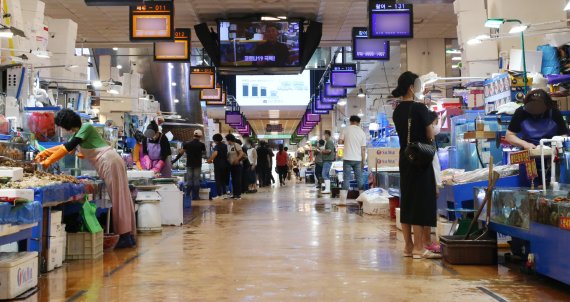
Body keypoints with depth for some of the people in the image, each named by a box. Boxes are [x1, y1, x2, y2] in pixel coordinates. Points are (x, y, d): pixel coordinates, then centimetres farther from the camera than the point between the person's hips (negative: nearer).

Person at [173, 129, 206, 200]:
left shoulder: (187, 144, -3)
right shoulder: (202, 145, -5)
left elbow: (181, 153, 0)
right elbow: (204, 154, 8)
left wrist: (174, 161, 8)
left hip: (189, 164, 1)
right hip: (198, 165, -1)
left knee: (189, 180, 5)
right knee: (196, 180, 3)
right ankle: (196, 196, 3)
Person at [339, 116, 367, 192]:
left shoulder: (346, 129, -1)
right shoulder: (362, 132, 3)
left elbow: (341, 141, 0)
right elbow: (363, 149, 1)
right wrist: (363, 161, 6)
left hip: (347, 158, -2)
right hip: (358, 159, 2)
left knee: (346, 179, 0)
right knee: (359, 178, 10)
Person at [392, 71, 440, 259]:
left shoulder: (398, 111, 8)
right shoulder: (420, 108, -13)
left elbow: (404, 134, 11)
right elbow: (430, 136, -9)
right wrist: (431, 123, 10)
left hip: (404, 159, 7)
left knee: (406, 201, 10)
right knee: (421, 201, -3)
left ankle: (408, 246, 15)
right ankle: (419, 248, -2)